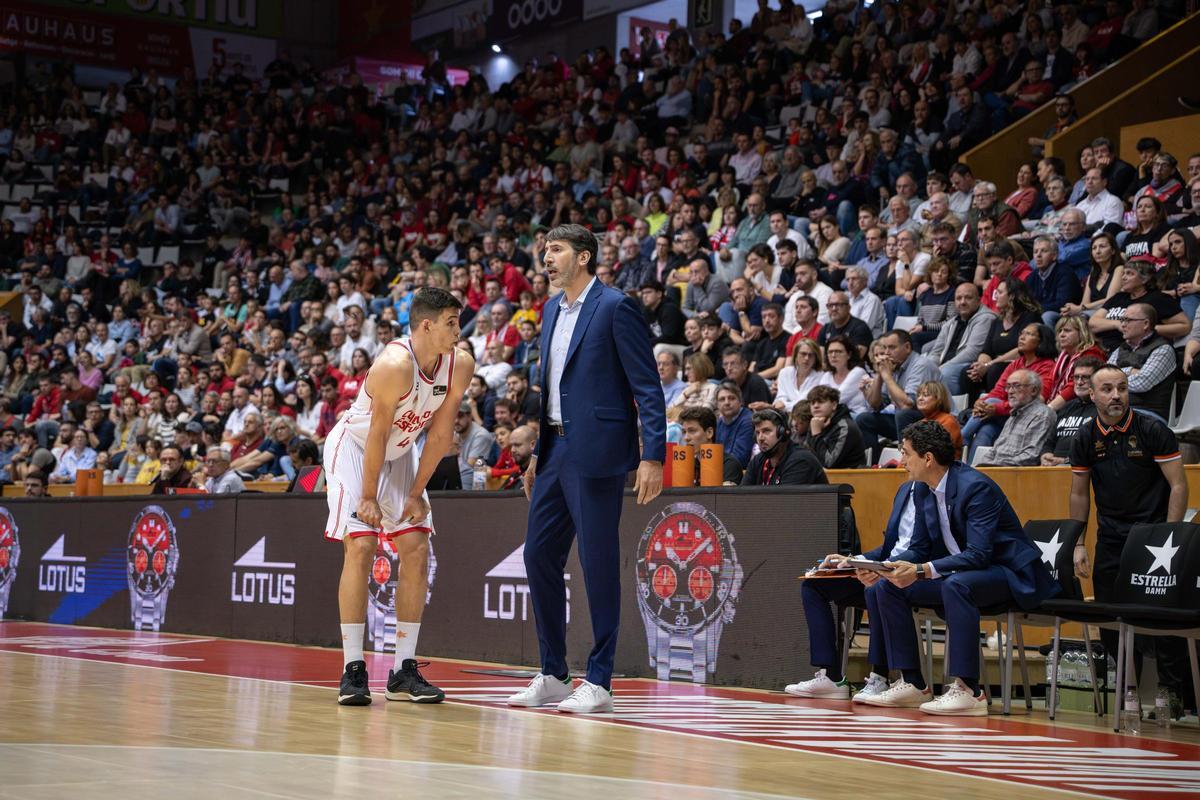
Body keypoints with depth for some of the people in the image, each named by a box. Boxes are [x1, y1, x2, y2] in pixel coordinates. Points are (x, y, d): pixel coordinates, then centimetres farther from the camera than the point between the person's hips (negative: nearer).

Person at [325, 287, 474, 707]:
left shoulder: (460, 365, -14)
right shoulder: (394, 365, -32)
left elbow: (440, 435, -7)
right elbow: (377, 434, -25)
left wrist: (416, 492, -6)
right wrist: (369, 497, -19)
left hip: (400, 452, 7)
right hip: (354, 447, -6)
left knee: (417, 550, -1)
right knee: (360, 548, -16)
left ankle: (404, 672, 4)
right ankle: (353, 669, -10)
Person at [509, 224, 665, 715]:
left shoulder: (615, 307, -9)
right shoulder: (551, 311, 16)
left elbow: (648, 388, -11)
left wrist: (653, 457, -17)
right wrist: (538, 453, 21)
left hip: (595, 453, -8)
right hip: (555, 450, 8)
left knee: (599, 565, -3)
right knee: (539, 556, 8)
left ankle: (598, 683, 4)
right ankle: (552, 676, 19)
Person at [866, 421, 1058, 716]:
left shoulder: (976, 486, -22)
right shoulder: (925, 492, 4)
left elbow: (979, 554, -29)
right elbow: (919, 548, 9)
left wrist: (922, 571, -36)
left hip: (1007, 574, -9)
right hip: (960, 573, 9)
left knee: (956, 585, -39)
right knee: (887, 587, -3)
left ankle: (968, 690, -36)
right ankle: (912, 684, -1)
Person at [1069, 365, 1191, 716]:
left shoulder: (1153, 430, -8)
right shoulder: (1085, 438, 4)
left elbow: (1178, 485, -8)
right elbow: (1079, 494, 11)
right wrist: (1078, 544, 6)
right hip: (1110, 539, 4)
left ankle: (1171, 693, 0)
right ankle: (1128, 687, 18)